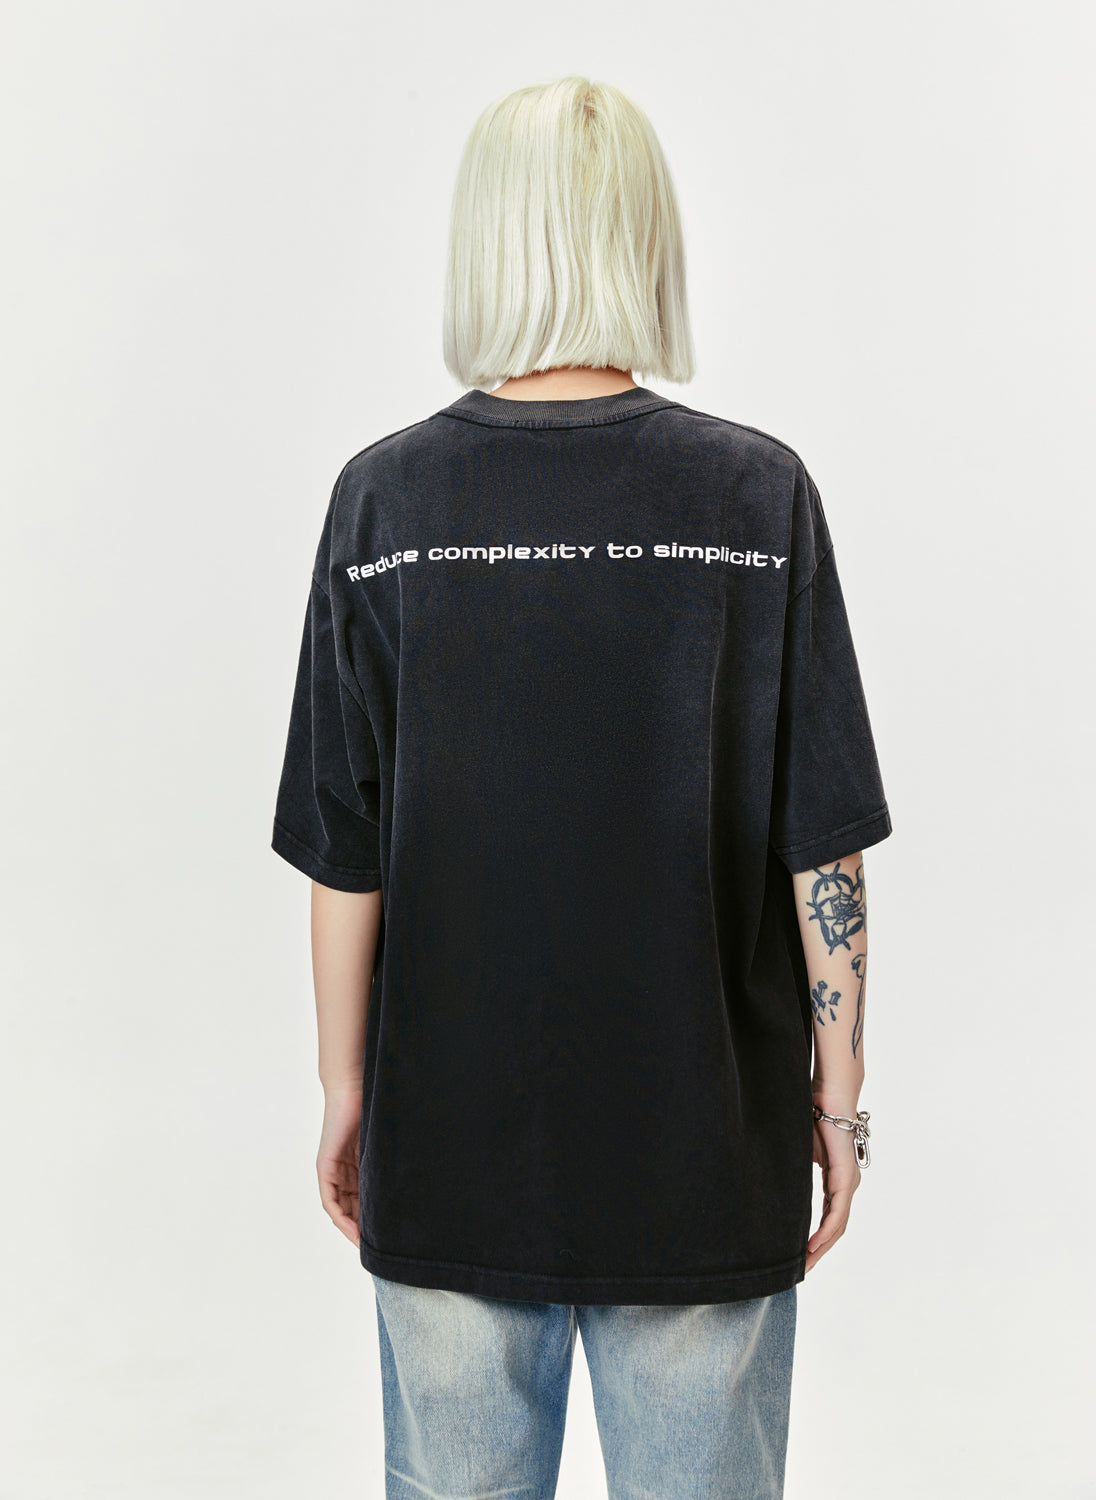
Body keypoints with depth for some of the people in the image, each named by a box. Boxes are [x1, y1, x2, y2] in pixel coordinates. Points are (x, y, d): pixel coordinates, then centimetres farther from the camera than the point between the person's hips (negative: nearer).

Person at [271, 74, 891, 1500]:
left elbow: (344, 854, -4)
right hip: (706, 1143, 0)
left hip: (447, 1138, 1)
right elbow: (823, 846, -8)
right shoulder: (757, 492, -10)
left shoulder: (385, 497, -8)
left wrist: (345, 1088, 8)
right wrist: (840, 1087, 4)